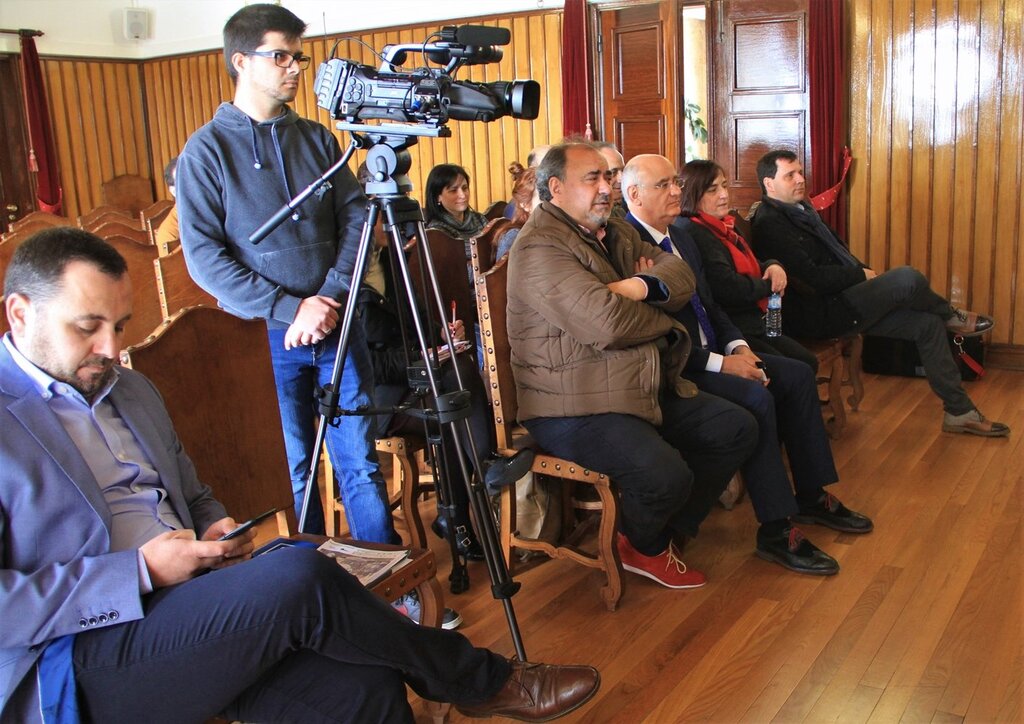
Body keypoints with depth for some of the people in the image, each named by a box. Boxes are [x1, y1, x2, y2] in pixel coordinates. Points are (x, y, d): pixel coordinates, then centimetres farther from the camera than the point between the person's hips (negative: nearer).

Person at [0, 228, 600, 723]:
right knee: (299, 576, -27)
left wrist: (214, 529, 3)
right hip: (67, 676, -7)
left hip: (185, 620, 7)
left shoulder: (132, 390, 18)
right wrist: (140, 572, -19)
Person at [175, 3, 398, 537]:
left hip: (337, 327, 3)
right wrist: (290, 309, -15)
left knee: (360, 465, 7)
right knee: (292, 474, 6)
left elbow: (355, 219, 5)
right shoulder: (206, 149, -2)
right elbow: (204, 258, -9)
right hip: (265, 336, -3)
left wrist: (330, 298, -11)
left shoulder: (317, 139, 10)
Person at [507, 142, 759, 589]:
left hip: (646, 389, 10)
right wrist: (664, 321, -5)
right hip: (574, 408, -10)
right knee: (667, 473, -28)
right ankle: (645, 547, 7)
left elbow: (682, 276, 6)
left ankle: (670, 529, 17)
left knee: (737, 429, 7)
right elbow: (608, 324, -26)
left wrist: (644, 286, -18)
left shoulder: (617, 233, 16)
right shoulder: (539, 248, -15)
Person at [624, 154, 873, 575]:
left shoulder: (680, 236, 14)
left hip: (713, 352, 10)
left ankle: (811, 496, 15)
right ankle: (777, 531, -16)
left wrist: (737, 346, 1)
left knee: (797, 375, 3)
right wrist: (719, 363, -21)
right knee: (756, 398, -27)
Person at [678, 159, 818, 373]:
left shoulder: (724, 227, 16)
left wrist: (773, 266, -2)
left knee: (809, 363, 3)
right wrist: (770, 284, -5)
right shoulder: (692, 233, -17)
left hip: (754, 325, 10)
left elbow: (753, 267, 24)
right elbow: (728, 287, -24)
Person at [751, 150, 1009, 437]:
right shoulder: (770, 224, -18)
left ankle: (960, 411, 14)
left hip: (843, 299, 10)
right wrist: (861, 274, -10)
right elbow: (812, 280, -24)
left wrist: (861, 269, 3)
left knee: (928, 324, 4)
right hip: (819, 314, -10)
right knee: (907, 278, -22)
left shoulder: (800, 207, 14)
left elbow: (835, 248, 22)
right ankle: (951, 317, 13)